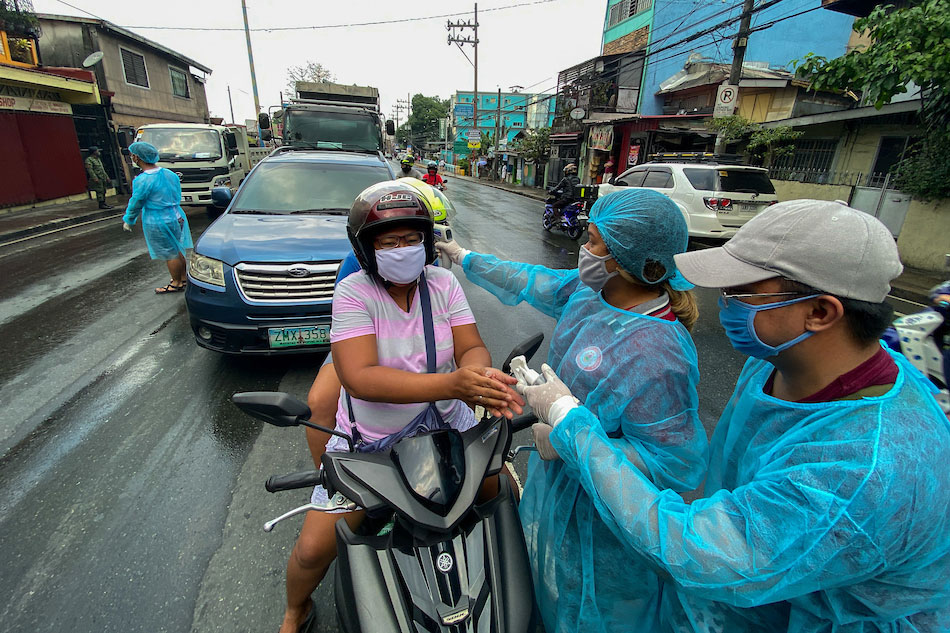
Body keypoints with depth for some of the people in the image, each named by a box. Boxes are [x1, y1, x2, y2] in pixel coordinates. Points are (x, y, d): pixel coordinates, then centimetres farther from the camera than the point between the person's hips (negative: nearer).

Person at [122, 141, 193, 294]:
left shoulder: (142, 181, -19)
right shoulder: (170, 174, 3)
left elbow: (135, 204, -10)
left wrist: (128, 220, 6)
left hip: (158, 223, -8)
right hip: (177, 217, 8)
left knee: (170, 254, 3)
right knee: (178, 251, 17)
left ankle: (176, 283, 15)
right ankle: (183, 278, 28)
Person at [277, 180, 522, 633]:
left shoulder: (443, 283, -5)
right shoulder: (353, 292, -16)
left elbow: (472, 348, -9)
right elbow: (360, 378, -29)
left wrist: (477, 374, -36)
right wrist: (452, 383, -40)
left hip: (446, 425, 3)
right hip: (369, 440, -2)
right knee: (314, 547, -2)